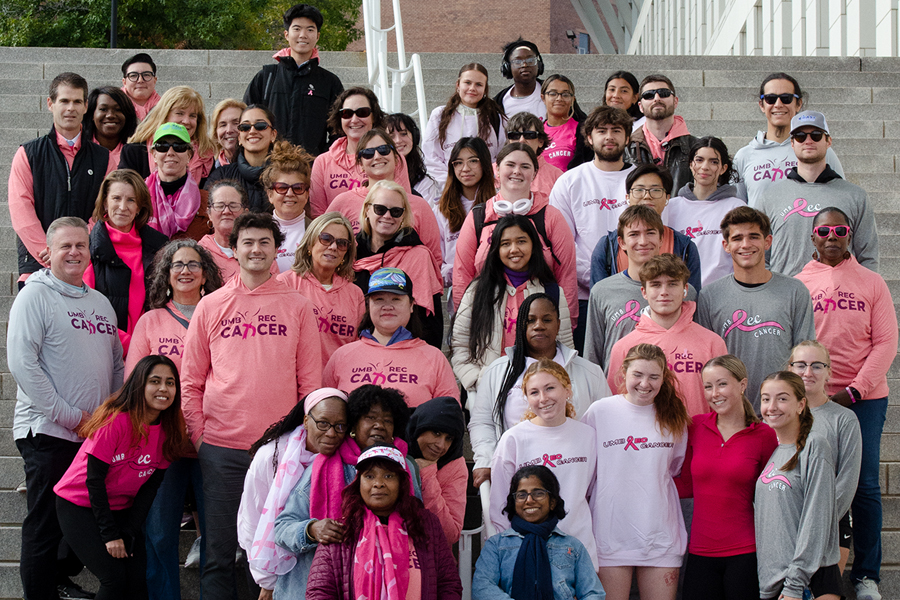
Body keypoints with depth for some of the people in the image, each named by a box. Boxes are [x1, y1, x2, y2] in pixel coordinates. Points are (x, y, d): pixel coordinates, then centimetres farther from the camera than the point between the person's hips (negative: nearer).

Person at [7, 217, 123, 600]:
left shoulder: (100, 303, 16)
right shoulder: (35, 296, -6)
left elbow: (117, 364, 22)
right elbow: (21, 363, -15)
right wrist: (71, 416, -15)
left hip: (97, 435, 7)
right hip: (48, 431, -7)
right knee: (45, 525, -3)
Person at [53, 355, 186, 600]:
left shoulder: (168, 430, -5)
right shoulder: (116, 420, -23)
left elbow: (150, 485, -3)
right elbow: (94, 479, -20)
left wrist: (129, 533, -12)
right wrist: (110, 535, -20)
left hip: (120, 509, 6)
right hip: (79, 505, -6)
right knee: (114, 579, -18)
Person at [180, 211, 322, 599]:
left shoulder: (297, 307, 6)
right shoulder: (211, 306, 6)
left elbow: (310, 382, 6)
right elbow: (191, 381, 8)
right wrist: (198, 436, 0)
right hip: (221, 448, 0)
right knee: (220, 550, 5)